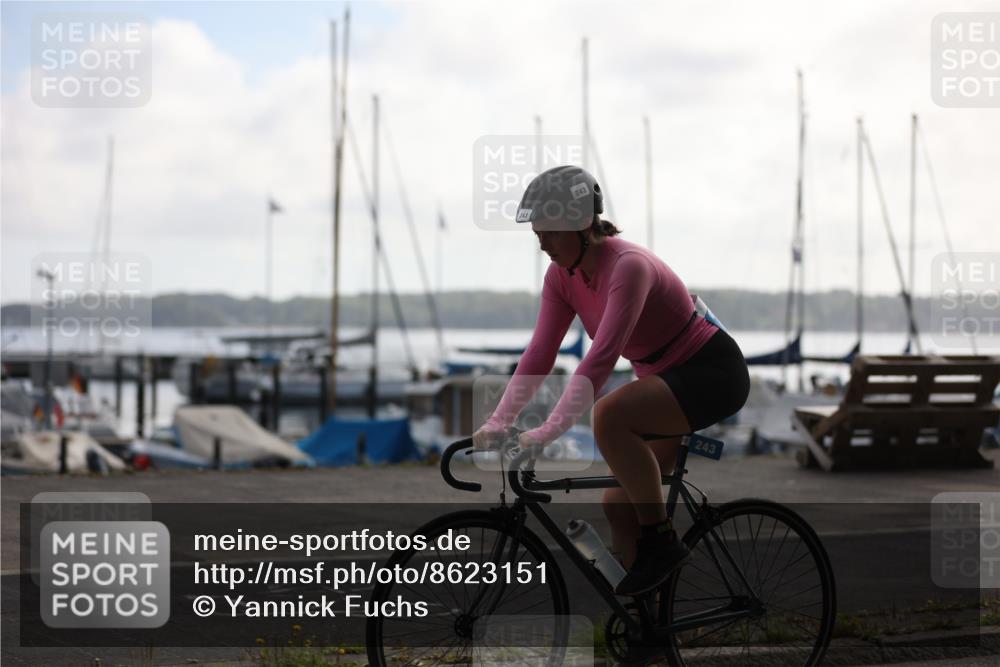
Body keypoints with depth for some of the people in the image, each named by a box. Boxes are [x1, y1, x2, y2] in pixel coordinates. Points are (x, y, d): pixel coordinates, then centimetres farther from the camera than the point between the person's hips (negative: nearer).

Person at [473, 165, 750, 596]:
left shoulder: (629, 266, -28)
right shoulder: (563, 274, -4)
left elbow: (601, 358, -36)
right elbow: (539, 354, -6)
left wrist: (546, 433, -40)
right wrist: (496, 423, -17)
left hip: (714, 373, -9)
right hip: (667, 381, 9)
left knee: (610, 415, -33)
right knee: (618, 506, 3)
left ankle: (661, 542, -20)